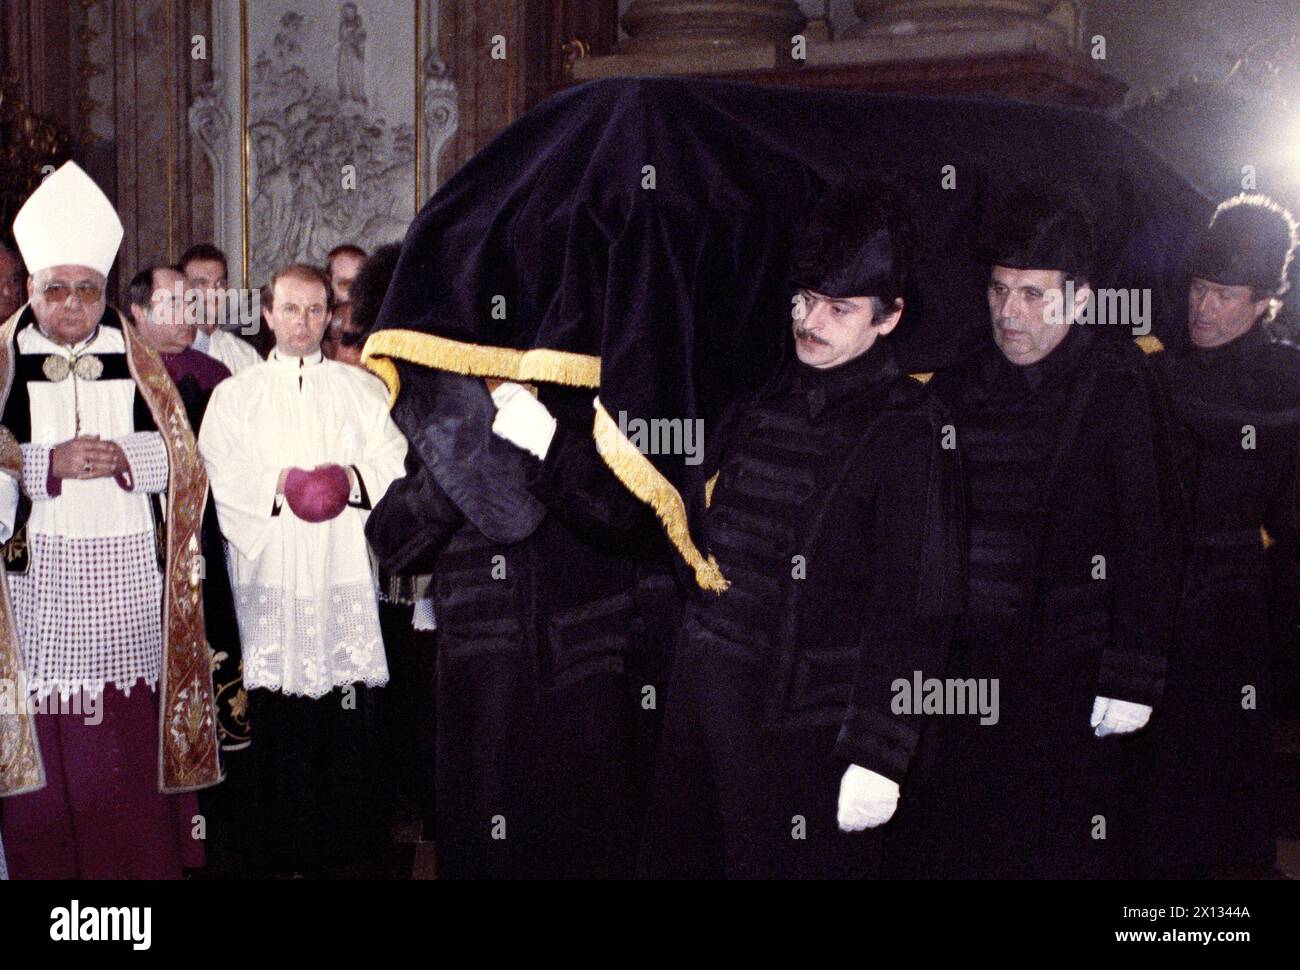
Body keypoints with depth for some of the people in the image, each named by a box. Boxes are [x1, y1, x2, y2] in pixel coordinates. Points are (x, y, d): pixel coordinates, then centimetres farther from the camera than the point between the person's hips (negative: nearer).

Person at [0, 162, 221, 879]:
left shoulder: (139, 367, 11)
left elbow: (184, 460, 6)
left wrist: (120, 457, -11)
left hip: (129, 583, 1)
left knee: (134, 741, 3)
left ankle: (145, 866, 13)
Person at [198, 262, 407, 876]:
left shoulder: (360, 387, 14)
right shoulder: (236, 394, 13)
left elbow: (392, 458, 5)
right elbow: (219, 475, 2)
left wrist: (350, 476, -14)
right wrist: (280, 484, -13)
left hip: (343, 568, 0)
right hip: (270, 570, 0)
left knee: (351, 712, -2)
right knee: (278, 715, -2)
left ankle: (351, 840, 7)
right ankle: (287, 848, 7)